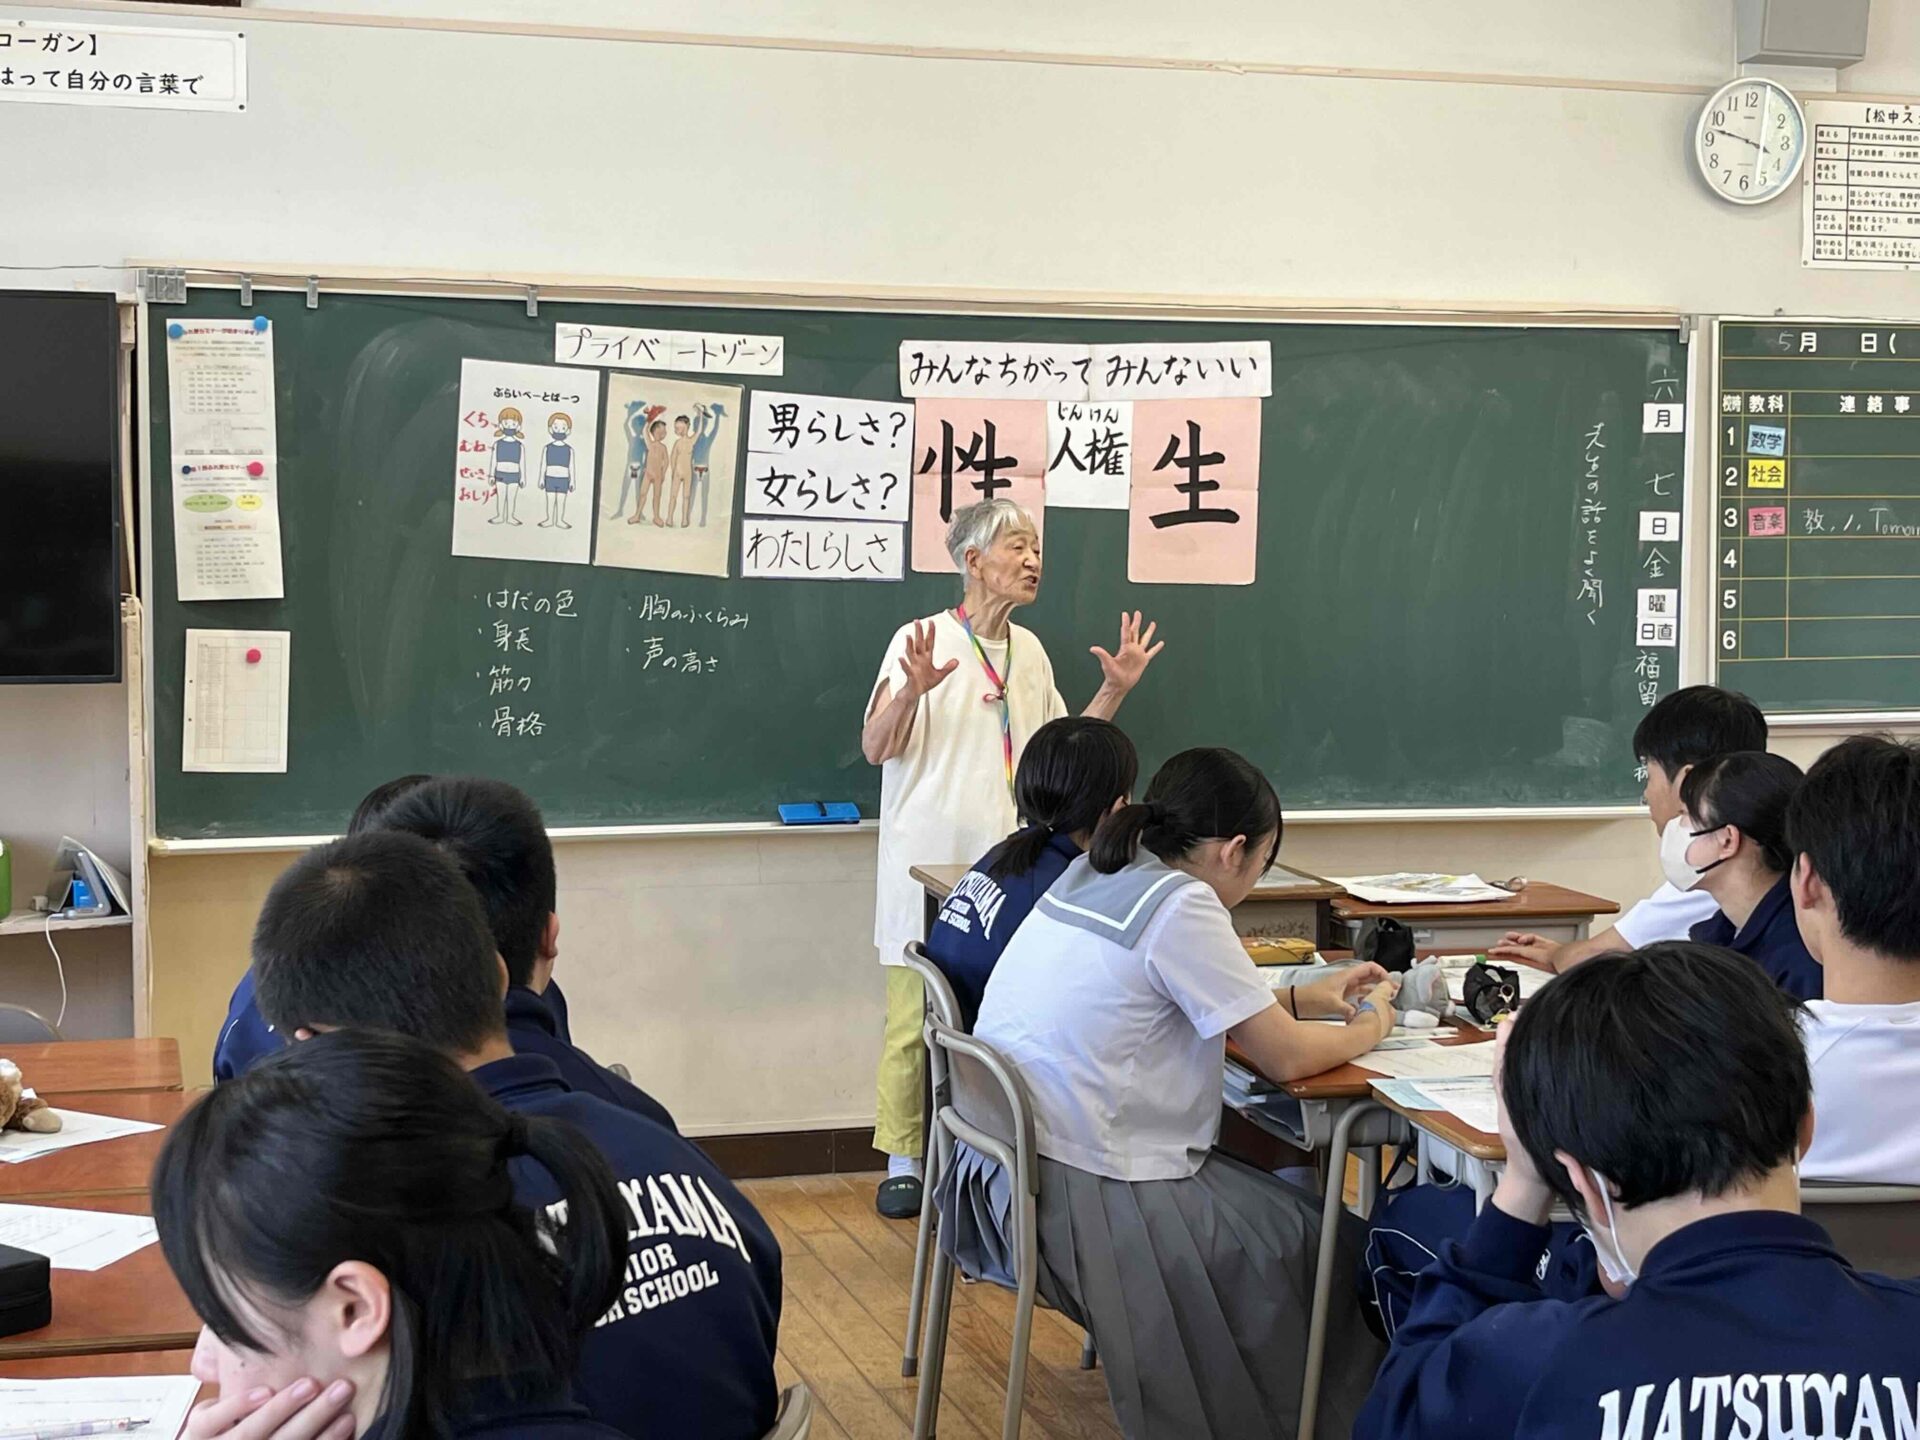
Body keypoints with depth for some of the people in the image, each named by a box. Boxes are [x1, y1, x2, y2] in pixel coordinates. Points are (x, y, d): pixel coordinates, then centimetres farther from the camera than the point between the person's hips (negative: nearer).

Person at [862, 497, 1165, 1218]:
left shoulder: (1030, 651, 12)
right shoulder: (923, 639, -7)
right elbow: (876, 748, -12)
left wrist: (1114, 689, 11)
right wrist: (912, 691, -30)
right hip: (931, 862, -5)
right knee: (916, 1017, -1)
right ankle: (903, 1162, 9)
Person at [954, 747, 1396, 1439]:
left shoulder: (1092, 875, 8)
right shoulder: (1180, 906, -17)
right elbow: (1285, 1058, -12)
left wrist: (1302, 999, 20)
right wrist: (1368, 1030, 8)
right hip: (1081, 1199, -9)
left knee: (1282, 1194, 22)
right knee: (1322, 1245, 9)